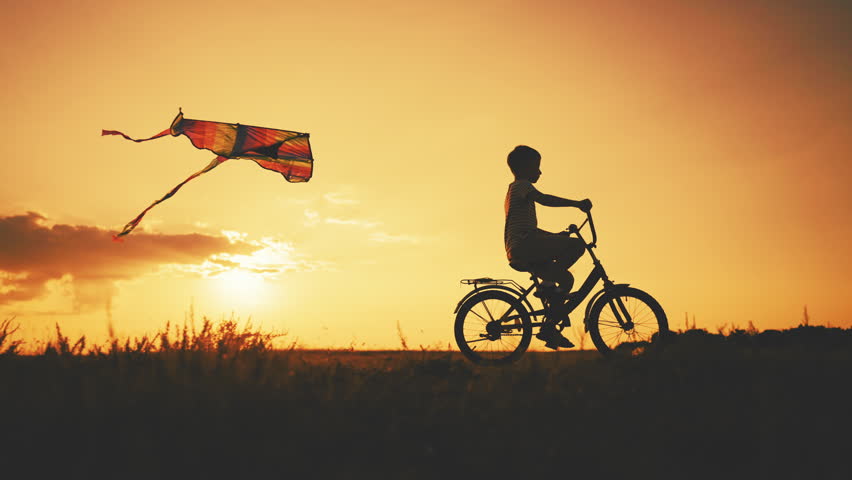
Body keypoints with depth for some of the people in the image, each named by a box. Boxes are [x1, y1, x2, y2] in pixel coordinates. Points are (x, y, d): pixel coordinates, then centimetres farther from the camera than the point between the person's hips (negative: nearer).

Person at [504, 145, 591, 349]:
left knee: (566, 279, 14)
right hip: (524, 246, -10)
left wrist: (556, 236, 32)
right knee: (577, 244, -18)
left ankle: (549, 329, 13)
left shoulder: (516, 190, 32)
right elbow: (544, 199, -22)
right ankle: (548, 284, -14)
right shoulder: (521, 185, 0)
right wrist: (577, 203, -22)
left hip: (519, 255, 10)